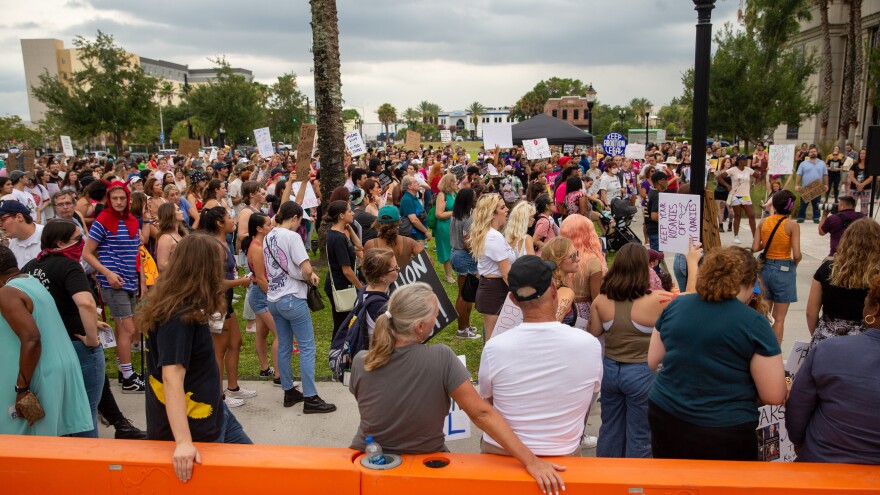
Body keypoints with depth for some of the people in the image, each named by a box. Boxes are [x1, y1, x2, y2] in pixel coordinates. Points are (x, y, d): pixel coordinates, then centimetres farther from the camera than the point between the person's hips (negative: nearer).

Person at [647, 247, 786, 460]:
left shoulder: (675, 306, -1)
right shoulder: (754, 322, -12)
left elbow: (653, 362, 9)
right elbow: (774, 396, -10)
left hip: (665, 420, 4)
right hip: (723, 434, -4)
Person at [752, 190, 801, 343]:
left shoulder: (763, 223, -2)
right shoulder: (792, 226, -12)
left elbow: (755, 248, -4)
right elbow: (797, 255, -16)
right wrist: (793, 265, 4)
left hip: (765, 268, 4)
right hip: (784, 270, -4)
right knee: (779, 318, 5)